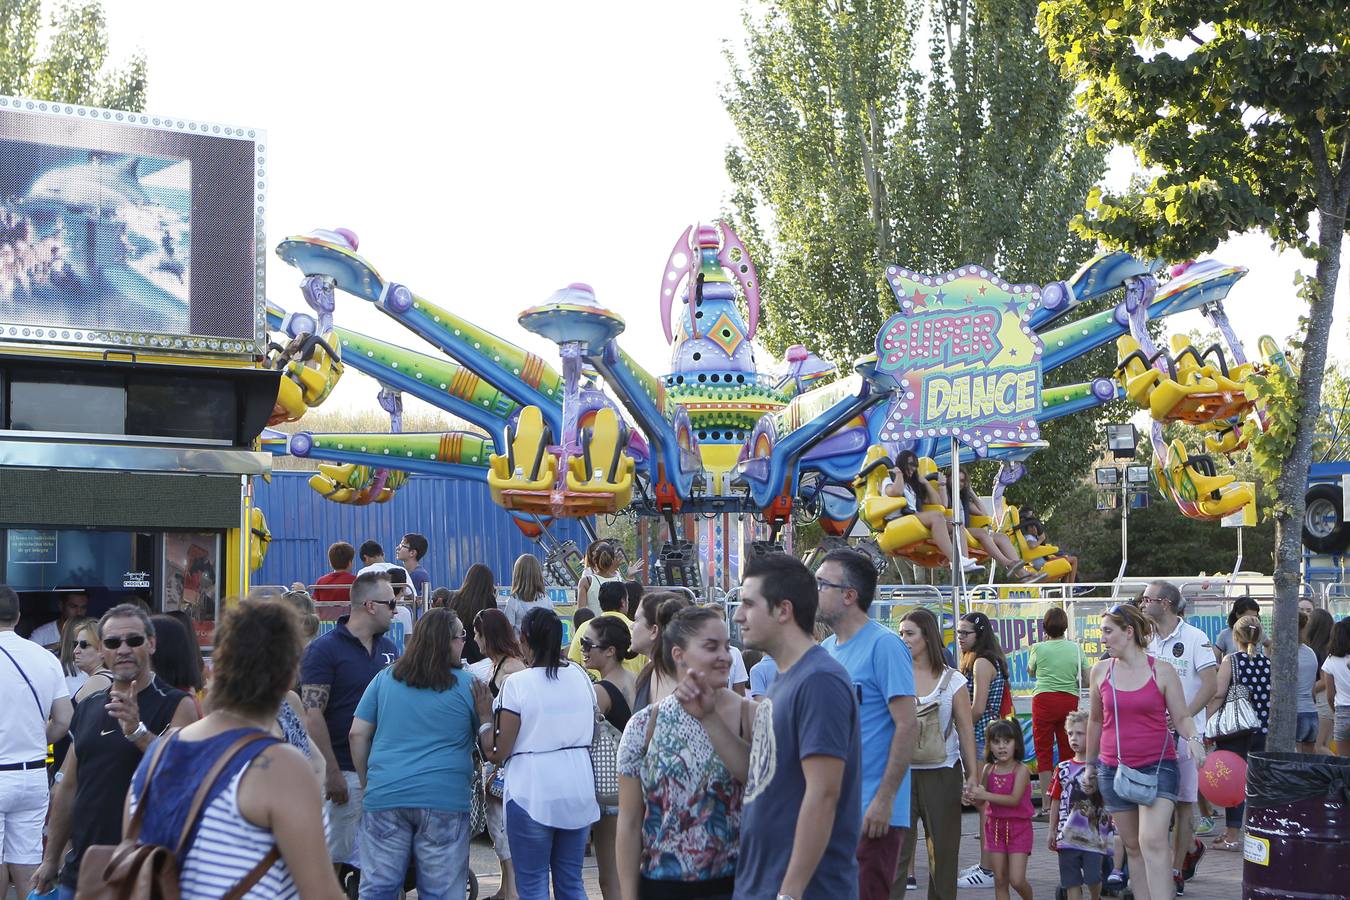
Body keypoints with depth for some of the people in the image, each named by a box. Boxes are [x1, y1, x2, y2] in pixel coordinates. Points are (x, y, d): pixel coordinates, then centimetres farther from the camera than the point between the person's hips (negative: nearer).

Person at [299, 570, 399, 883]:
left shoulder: (388, 649, 12)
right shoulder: (325, 649, -8)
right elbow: (312, 714, -13)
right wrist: (332, 773, -18)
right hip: (345, 772, -6)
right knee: (335, 858, 0)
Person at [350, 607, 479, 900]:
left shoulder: (384, 678, 7)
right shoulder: (467, 684, 1)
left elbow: (358, 734, 6)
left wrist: (367, 783, 15)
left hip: (384, 796, 2)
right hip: (444, 798, -2)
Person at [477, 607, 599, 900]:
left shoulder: (517, 684, -12)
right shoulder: (581, 677, 4)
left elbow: (497, 753, -11)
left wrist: (486, 717, 2)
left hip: (532, 794, -5)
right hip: (578, 790, 5)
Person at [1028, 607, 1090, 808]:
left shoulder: (1039, 649, -3)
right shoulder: (1076, 648, 3)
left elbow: (1031, 672, 16)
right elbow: (1089, 678, 3)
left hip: (1043, 700, -2)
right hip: (1069, 701, 2)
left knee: (1043, 753, 2)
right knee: (1068, 752, 10)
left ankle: (1046, 804, -1)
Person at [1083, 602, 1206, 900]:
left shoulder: (1162, 671, -4)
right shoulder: (1101, 671, 5)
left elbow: (1182, 717, -1)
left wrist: (1194, 738, -22)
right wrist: (1089, 764, 21)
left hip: (1157, 765, -4)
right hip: (1114, 769, 4)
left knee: (1153, 842, -18)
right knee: (1133, 846, 9)